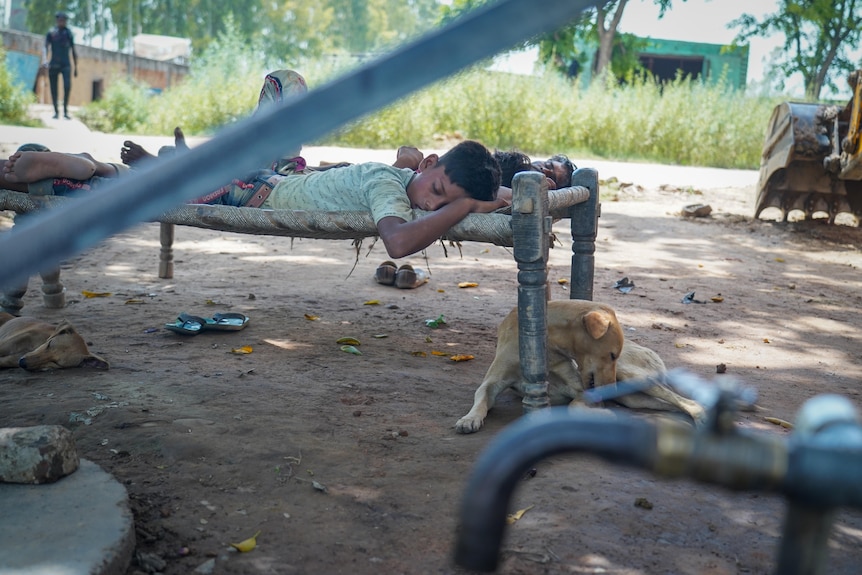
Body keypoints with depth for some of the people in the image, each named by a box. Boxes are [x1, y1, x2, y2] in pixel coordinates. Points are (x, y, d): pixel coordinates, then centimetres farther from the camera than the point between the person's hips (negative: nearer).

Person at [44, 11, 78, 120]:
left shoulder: (68, 33, 10)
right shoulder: (51, 32, 3)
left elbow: (73, 51, 16)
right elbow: (45, 47, -6)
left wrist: (76, 67, 15)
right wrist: (44, 59, -25)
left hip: (66, 64, 0)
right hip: (54, 64, 0)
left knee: (67, 86, -18)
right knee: (53, 89, 2)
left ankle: (65, 111, -9)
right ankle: (56, 111, 12)